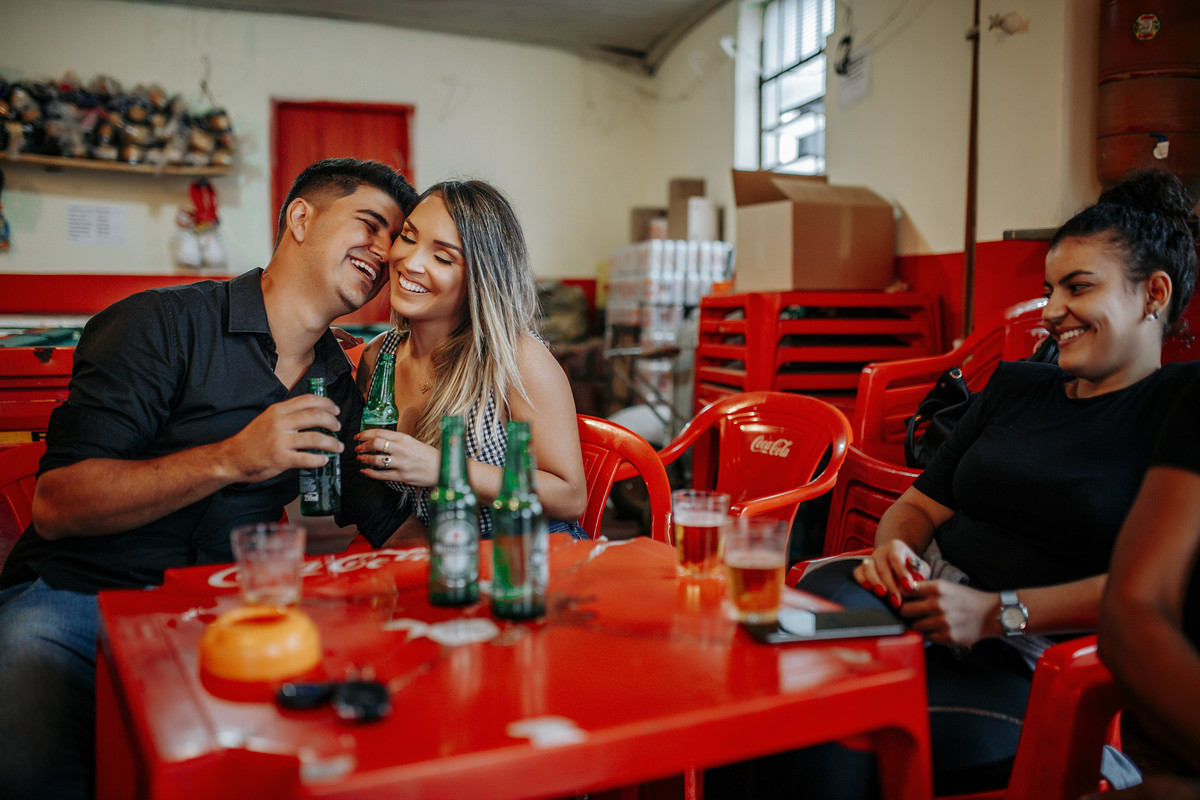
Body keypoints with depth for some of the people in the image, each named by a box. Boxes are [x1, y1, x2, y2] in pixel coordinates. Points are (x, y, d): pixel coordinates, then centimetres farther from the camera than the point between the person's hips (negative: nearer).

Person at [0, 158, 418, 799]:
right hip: (73, 597, -4)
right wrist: (230, 460, -24)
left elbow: (395, 530, 13)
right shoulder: (163, 324, -8)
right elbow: (56, 505, -13)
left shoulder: (339, 390, 11)